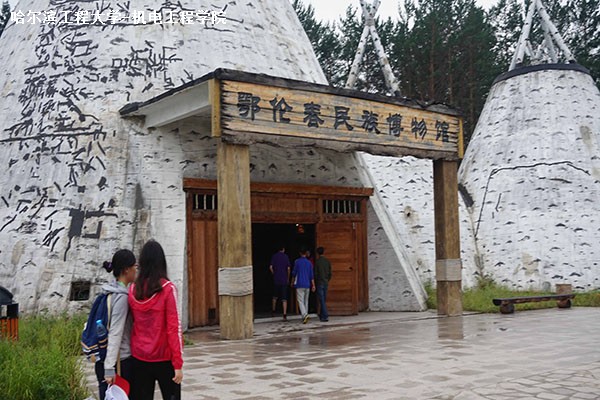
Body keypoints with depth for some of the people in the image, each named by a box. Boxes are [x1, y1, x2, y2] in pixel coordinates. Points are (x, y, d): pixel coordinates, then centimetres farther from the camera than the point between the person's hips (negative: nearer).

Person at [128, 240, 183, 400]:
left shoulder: (133, 289, -1)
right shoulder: (167, 288, -13)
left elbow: (134, 324, 4)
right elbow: (174, 328, -14)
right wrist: (178, 363, -10)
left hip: (139, 358, 4)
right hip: (164, 357, -3)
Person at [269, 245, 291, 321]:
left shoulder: (274, 256, 0)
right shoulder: (286, 256, -2)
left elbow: (271, 267, -6)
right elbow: (288, 268, -6)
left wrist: (274, 274, 11)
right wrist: (288, 278, 7)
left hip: (276, 279, 2)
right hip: (284, 280, -2)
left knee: (275, 296, 22)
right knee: (284, 298, -2)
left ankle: (273, 311, 34)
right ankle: (285, 315, -9)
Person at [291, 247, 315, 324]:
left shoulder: (297, 262, -5)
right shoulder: (309, 263, 5)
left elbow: (294, 273, 0)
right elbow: (311, 275, 4)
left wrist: (292, 282, 14)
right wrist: (313, 285, 6)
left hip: (299, 285, -4)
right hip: (307, 285, 4)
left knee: (301, 301, -6)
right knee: (306, 301, 13)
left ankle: (305, 315, -26)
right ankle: (304, 317, 17)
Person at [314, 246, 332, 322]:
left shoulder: (317, 262, -11)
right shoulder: (328, 261, 4)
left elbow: (315, 274, -9)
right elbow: (330, 273, 6)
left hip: (319, 283, -5)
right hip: (326, 283, 5)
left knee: (322, 300, -5)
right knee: (324, 300, 14)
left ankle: (325, 316, -11)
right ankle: (322, 315, 24)